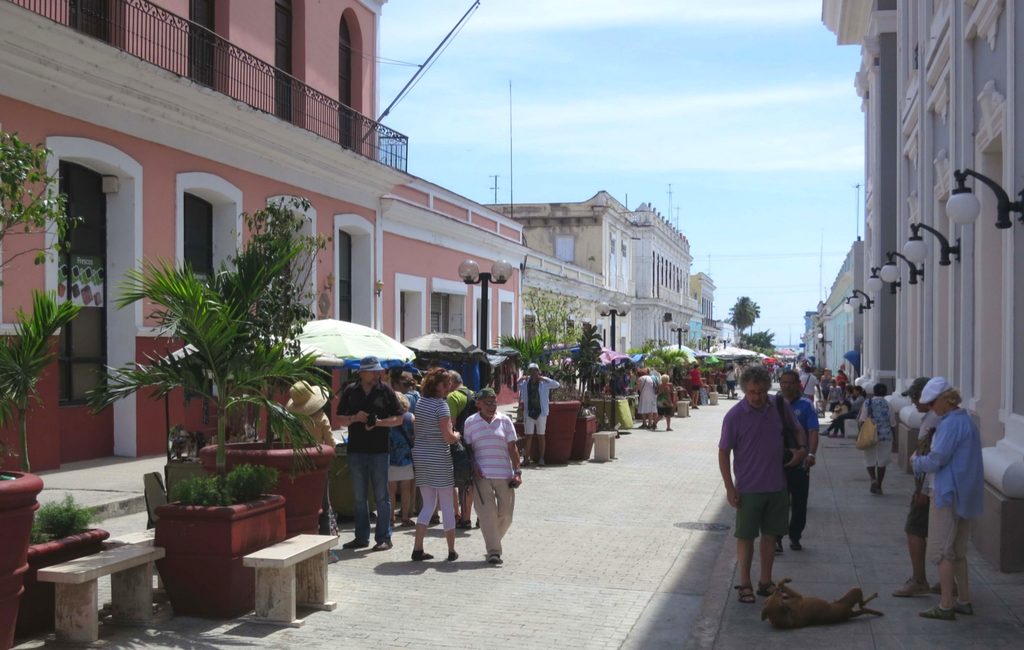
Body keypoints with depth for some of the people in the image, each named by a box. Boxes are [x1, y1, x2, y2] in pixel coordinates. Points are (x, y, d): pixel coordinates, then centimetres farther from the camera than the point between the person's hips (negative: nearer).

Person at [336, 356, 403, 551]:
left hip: (380, 450, -3)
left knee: (381, 496, 0)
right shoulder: (350, 391, 7)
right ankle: (361, 537, 19)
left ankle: (384, 538, 7)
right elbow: (340, 419, 10)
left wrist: (379, 422, -14)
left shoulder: (385, 391, 1)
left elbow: (398, 419, 1)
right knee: (359, 497, 10)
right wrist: (354, 418, -10)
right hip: (356, 450, 3)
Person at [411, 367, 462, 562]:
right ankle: (451, 551, 13)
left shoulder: (420, 402, 9)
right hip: (439, 459, -7)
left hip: (420, 456, 7)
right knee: (447, 506, 6)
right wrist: (457, 435, 2)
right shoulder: (441, 405, -14)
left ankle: (417, 549, 6)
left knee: (428, 504, 13)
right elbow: (448, 437, -20)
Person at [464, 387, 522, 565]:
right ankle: (493, 551, -6)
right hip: (482, 475, -1)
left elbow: (512, 448, 5)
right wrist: (473, 466, -8)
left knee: (505, 513, 4)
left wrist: (517, 472, -1)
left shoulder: (505, 420, 5)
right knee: (487, 512, -9)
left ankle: (494, 542, 28)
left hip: (504, 474, 1)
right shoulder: (470, 422, 4)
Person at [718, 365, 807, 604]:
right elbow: (723, 452, -8)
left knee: (770, 535, 14)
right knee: (745, 536, 5)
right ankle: (745, 585, 18)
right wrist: (730, 488, -10)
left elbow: (797, 429, 16)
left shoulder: (779, 406, -3)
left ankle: (766, 582, 27)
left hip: (777, 486, 4)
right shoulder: (734, 416, -13)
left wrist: (801, 448, -4)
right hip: (748, 488, -4)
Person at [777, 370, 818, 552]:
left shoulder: (806, 405, -3)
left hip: (800, 462, -1)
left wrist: (811, 454, -25)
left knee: (799, 502, 8)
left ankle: (795, 537, 22)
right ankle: (776, 538, 9)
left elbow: (813, 431, -11)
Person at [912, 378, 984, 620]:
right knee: (958, 550, 18)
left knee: (942, 550, -3)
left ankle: (946, 606, 0)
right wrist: (923, 460, 12)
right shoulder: (967, 420, 13)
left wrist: (916, 460, -1)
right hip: (967, 495, 9)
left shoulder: (950, 423, -18)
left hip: (949, 493, -9)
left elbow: (935, 461, -20)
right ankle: (964, 600, 23)